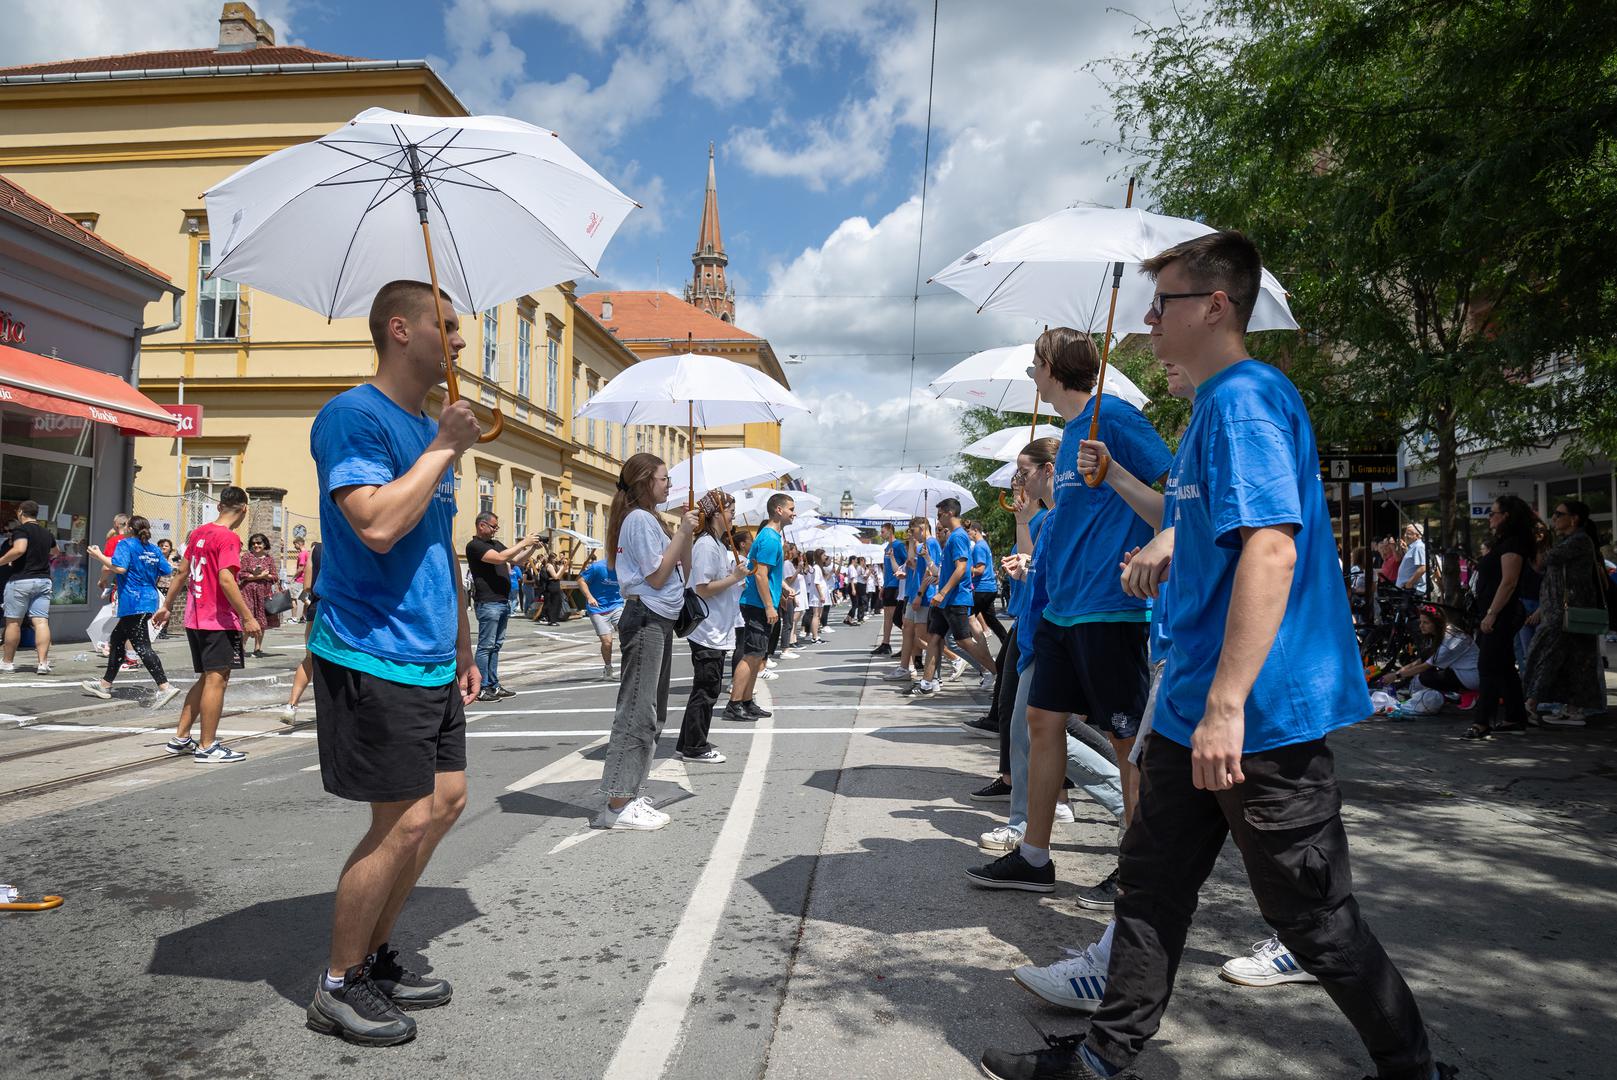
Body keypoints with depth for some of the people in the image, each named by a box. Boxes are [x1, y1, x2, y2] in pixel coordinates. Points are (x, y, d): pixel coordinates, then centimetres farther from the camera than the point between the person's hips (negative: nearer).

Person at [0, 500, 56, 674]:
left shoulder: (21, 529, -7)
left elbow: (19, 549, -25)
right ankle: (43, 663, -10)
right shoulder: (46, 533, 14)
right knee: (41, 621, -2)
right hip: (44, 580, 5)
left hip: (21, 580, -5)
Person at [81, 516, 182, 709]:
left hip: (133, 604, -9)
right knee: (117, 638, 21)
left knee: (142, 646, -13)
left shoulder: (126, 544, -6)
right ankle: (105, 684, 30)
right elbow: (169, 575, 10)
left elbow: (120, 567, -22)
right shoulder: (154, 549, 13)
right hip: (149, 601, 9)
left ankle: (165, 687, -24)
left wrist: (99, 556, -9)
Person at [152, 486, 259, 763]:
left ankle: (180, 738, 22)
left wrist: (166, 607, 25)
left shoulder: (197, 533, 11)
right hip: (220, 621, -9)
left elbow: (182, 573, 17)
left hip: (195, 619, 9)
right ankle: (207, 747, 0)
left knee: (206, 679, 18)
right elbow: (225, 580, -23)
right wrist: (248, 618, -22)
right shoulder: (229, 538, -14)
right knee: (217, 680, -3)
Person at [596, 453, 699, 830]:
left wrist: (686, 534, 7)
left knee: (650, 713, 13)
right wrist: (682, 533, -12)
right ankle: (618, 804, -9)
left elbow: (681, 574, 18)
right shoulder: (640, 519, -10)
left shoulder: (648, 519, 20)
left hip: (659, 620, 11)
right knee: (637, 711, -11)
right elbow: (656, 576, -16)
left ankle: (629, 796, 19)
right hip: (646, 618, -11)